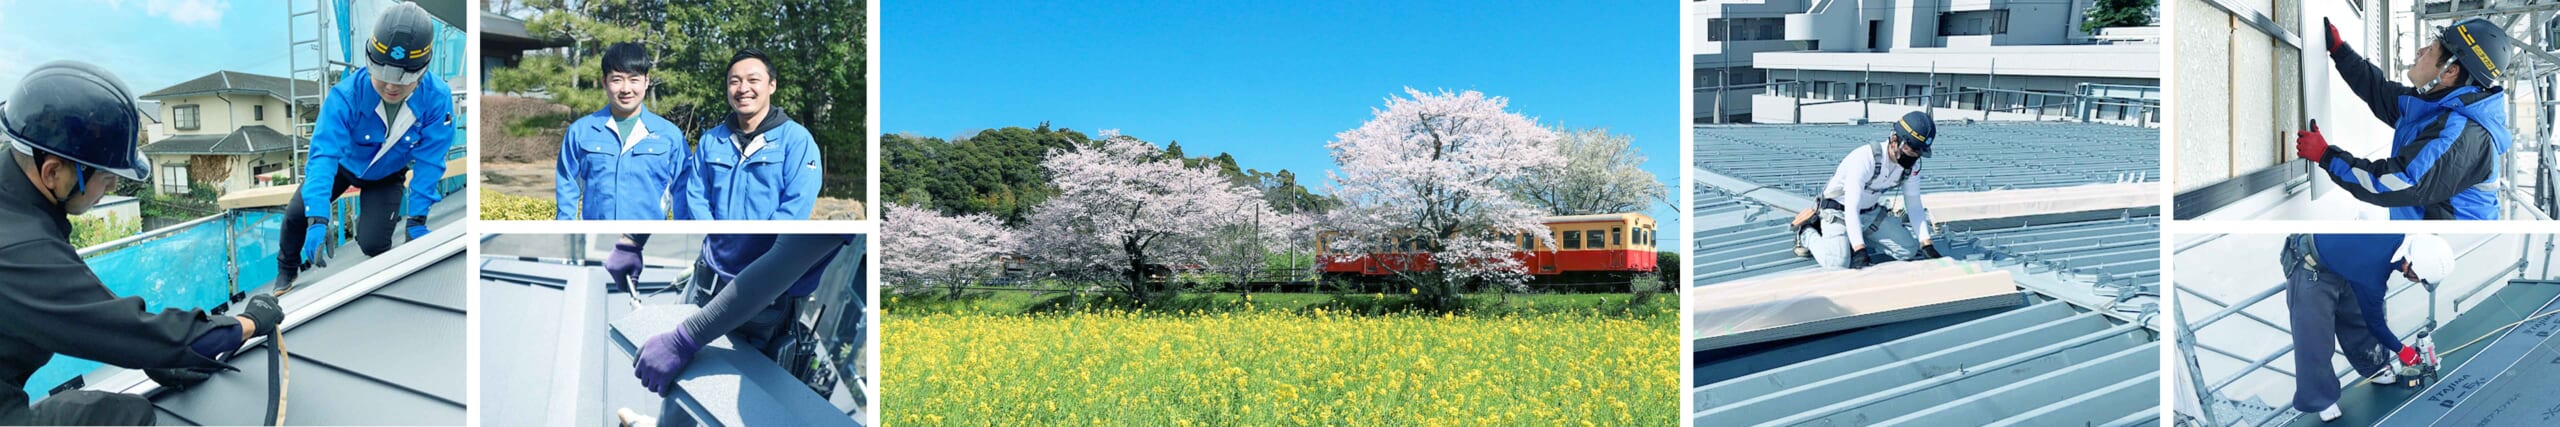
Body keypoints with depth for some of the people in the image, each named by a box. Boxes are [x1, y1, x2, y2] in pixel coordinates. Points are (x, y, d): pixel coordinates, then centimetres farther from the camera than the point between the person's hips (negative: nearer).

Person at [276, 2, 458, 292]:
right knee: (297, 213, -8)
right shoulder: (347, 95, -38)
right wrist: (317, 220, -53)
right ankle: (288, 268, 24)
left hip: (387, 175, 0)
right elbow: (324, 154, -43)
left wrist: (416, 220, -29)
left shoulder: (436, 100, -36)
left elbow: (428, 162, -27)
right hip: (343, 162, 0)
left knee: (372, 242, -14)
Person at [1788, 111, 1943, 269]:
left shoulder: (1912, 165, -11)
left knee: (1909, 250, -4)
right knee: (1838, 261, -28)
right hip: (1838, 212, -7)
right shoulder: (1865, 158, -34)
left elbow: (1914, 206, -1)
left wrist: (1926, 244, -10)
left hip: (1872, 212, 7)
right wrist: (1859, 249, -45)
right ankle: (1807, 233, 3)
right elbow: (1851, 208, -38)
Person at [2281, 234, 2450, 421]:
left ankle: (2375, 368, 36)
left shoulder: (2399, 238, -19)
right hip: (2309, 270, -8)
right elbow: (2374, 321, -13)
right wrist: (2401, 350, 3)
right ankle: (2320, 399, 8)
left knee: (2358, 318, 16)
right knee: (2314, 338, -5)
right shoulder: (2371, 277, -34)